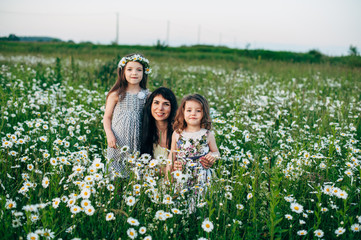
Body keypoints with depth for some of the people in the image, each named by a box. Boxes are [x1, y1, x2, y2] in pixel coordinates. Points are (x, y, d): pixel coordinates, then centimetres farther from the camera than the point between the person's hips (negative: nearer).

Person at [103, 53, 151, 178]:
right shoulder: (116, 94, -1)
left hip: (138, 140, 1)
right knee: (116, 175, 1)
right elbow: (107, 117, 4)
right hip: (119, 140, -1)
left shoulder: (147, 95, 3)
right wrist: (109, 135, -10)